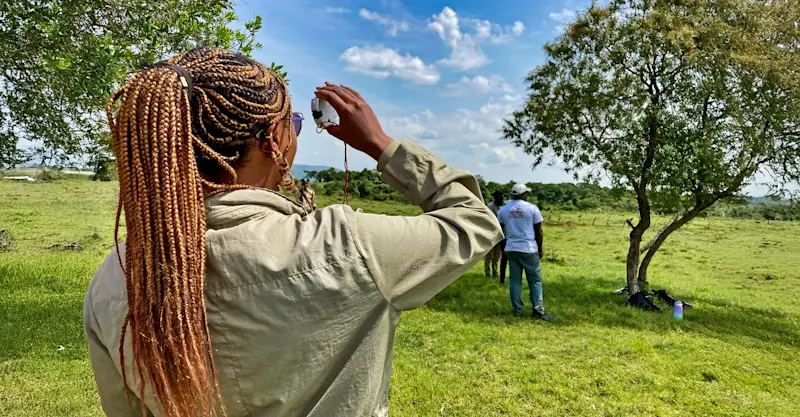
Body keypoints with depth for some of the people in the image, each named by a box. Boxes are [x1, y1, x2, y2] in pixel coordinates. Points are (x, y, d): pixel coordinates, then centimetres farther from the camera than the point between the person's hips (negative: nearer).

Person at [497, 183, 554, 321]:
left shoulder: (503, 210, 4)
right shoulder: (532, 208, -5)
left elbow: (500, 231, 9)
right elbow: (538, 231, -1)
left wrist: (504, 246, 19)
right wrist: (540, 248, 9)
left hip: (511, 249, 4)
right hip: (529, 249, -3)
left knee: (514, 280, 10)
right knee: (535, 280, 4)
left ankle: (517, 309, 12)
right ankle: (538, 311, 4)